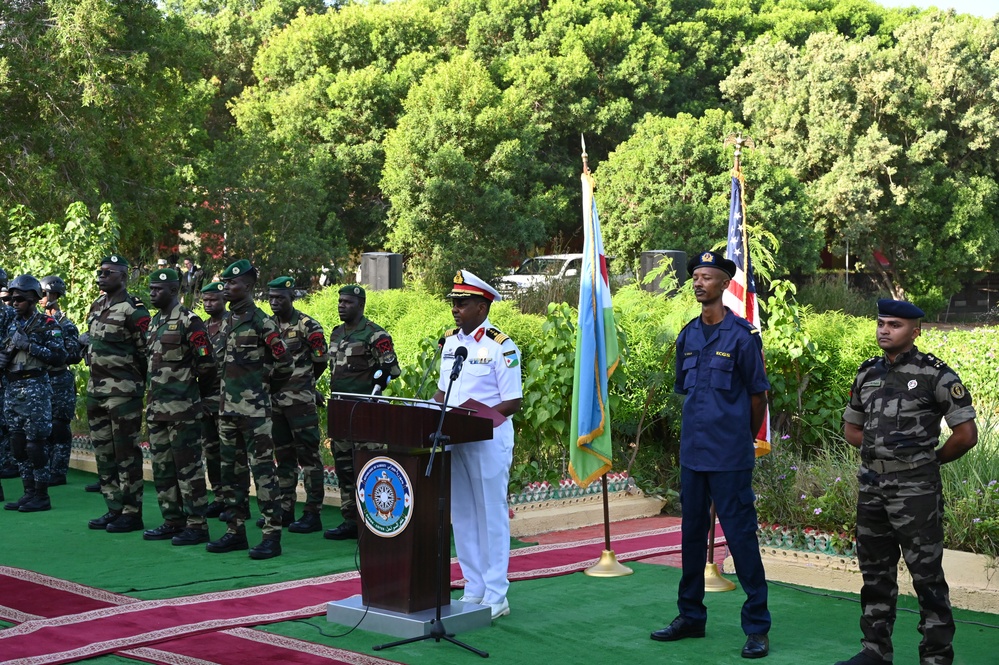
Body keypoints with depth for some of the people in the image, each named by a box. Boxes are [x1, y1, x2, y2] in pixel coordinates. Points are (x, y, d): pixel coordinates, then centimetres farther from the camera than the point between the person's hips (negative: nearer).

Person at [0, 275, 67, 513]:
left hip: (35, 388, -7)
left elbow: (59, 357, -13)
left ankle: (41, 496, -1)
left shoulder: (47, 324, -6)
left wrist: (29, 346, -17)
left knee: (35, 444, -7)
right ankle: (29, 492, 16)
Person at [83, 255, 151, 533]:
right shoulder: (97, 306, 13)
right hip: (96, 389, 9)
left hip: (122, 391, -9)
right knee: (103, 452, 12)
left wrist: (131, 380, -6)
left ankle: (132, 513, 1)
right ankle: (114, 509, 21)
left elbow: (147, 353, -12)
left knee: (126, 453, -4)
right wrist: (84, 339, 7)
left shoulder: (133, 311, -13)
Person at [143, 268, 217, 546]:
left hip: (182, 408, -9)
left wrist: (197, 393, -2)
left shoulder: (188, 321, -11)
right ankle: (173, 521, 21)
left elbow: (207, 364, -14)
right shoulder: (155, 322, 16)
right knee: (162, 467, 12)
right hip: (156, 406, 9)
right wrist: (153, 396, 18)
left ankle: (197, 526, -2)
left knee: (188, 466, -6)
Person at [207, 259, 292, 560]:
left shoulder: (262, 323, -11)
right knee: (231, 471, 12)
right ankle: (236, 531, 20)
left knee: (262, 471, -7)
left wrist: (259, 379, 2)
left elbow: (283, 365, -8)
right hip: (228, 408, 8)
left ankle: (272, 536, -5)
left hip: (254, 409, -8)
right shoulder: (226, 322, 13)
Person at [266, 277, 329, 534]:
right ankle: (285, 510, 20)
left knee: (308, 455, -4)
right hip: (274, 400, 6)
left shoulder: (307, 326, -8)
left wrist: (301, 384, 7)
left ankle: (313, 513, -2)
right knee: (283, 455, 13)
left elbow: (320, 361, -3)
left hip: (301, 402, -6)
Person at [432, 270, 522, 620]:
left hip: (489, 440, -7)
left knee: (491, 516, 0)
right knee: (462, 515, 11)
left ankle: (495, 596, 5)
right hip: (451, 439, 7)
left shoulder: (501, 346, -10)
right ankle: (473, 590, 20)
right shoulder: (449, 341, 10)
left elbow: (513, 402, -11)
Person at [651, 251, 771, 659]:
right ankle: (691, 617, 26)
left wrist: (744, 441, 6)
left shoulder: (742, 335, -8)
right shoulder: (687, 336, 9)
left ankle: (757, 627, 3)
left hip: (730, 457, -6)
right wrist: (699, 429, 14)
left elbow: (758, 396, -3)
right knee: (692, 534, 14)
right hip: (692, 453, 6)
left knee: (740, 535, -4)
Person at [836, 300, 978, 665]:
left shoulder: (936, 375, -8)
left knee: (927, 575, -2)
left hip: (915, 488, -6)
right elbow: (851, 428, 21)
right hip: (871, 485, 6)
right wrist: (883, 448, 7)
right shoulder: (867, 374, 10)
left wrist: (930, 459, 3)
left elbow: (966, 434, -8)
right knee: (875, 572, 13)